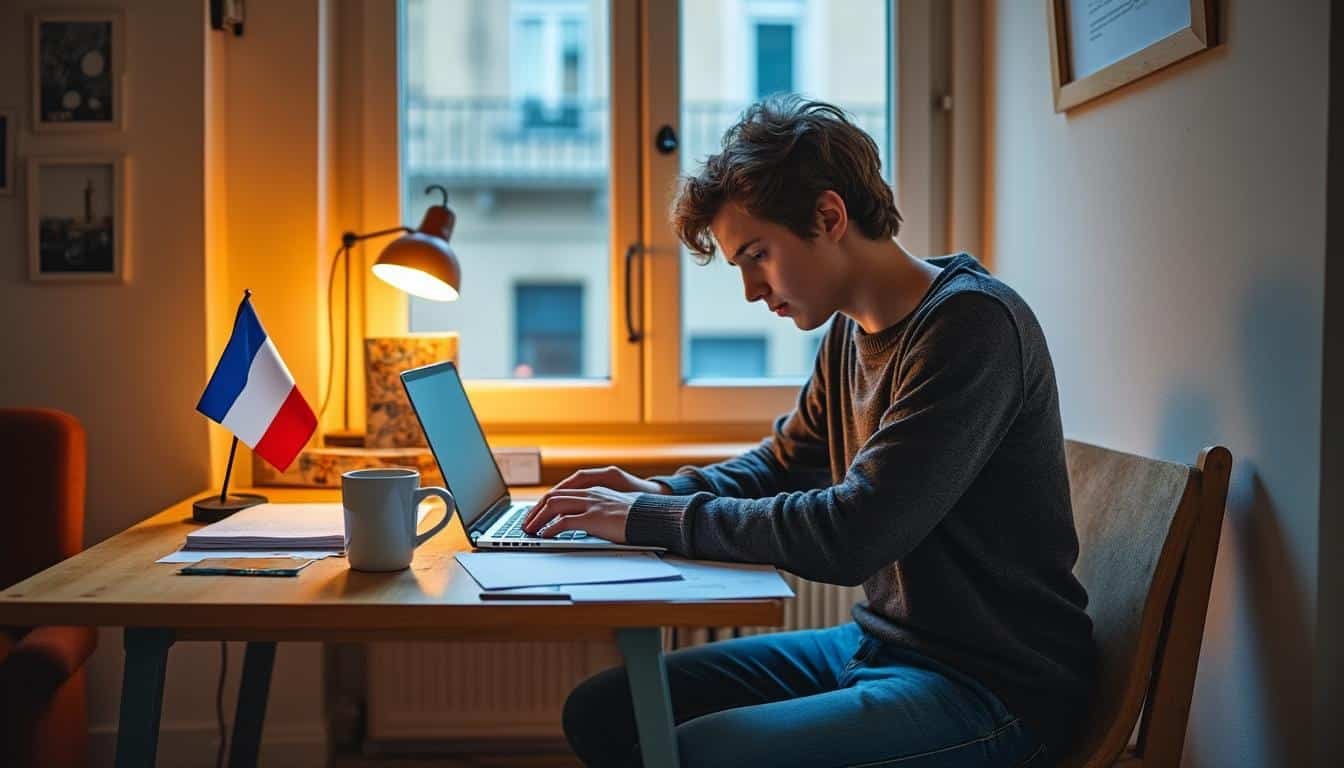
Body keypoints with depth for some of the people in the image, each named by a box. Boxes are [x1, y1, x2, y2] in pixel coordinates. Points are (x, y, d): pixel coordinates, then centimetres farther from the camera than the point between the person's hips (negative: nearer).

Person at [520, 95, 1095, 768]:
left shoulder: (973, 323, -20)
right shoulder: (851, 333, 8)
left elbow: (851, 536, -27)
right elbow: (781, 465, 23)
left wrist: (649, 518, -18)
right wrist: (662, 492, 3)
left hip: (991, 686, -8)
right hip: (877, 640, 9)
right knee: (599, 711, 3)